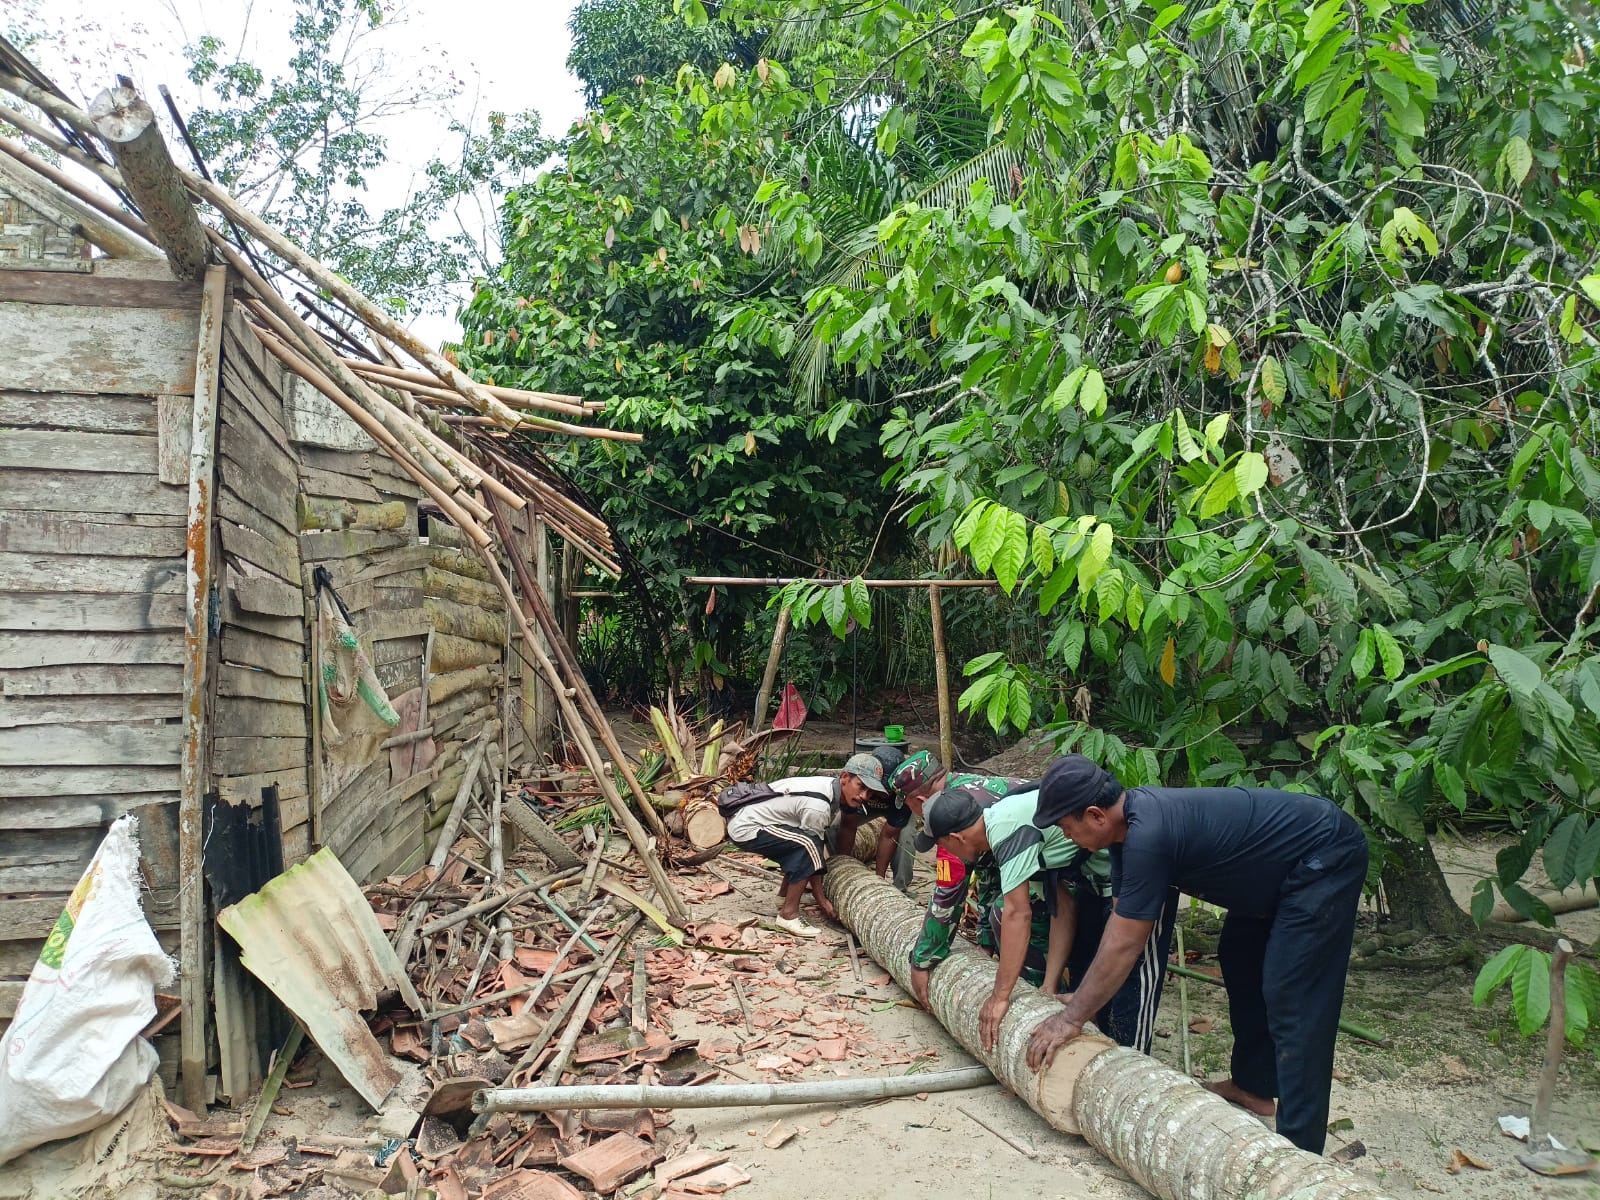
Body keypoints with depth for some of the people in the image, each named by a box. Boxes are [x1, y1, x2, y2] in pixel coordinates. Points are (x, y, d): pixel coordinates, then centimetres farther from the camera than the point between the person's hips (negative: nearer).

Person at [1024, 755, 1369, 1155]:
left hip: (1327, 857, -10)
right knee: (1240, 961, 20)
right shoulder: (1130, 818, -2)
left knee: (1292, 1000, -13)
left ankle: (1299, 1149, -9)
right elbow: (1119, 923, 5)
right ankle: (1254, 1085, 34)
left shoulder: (1147, 836, -31)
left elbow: (1123, 945, -24)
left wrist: (1072, 1018, -14)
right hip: (1285, 865, 10)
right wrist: (1079, 1001, 7)